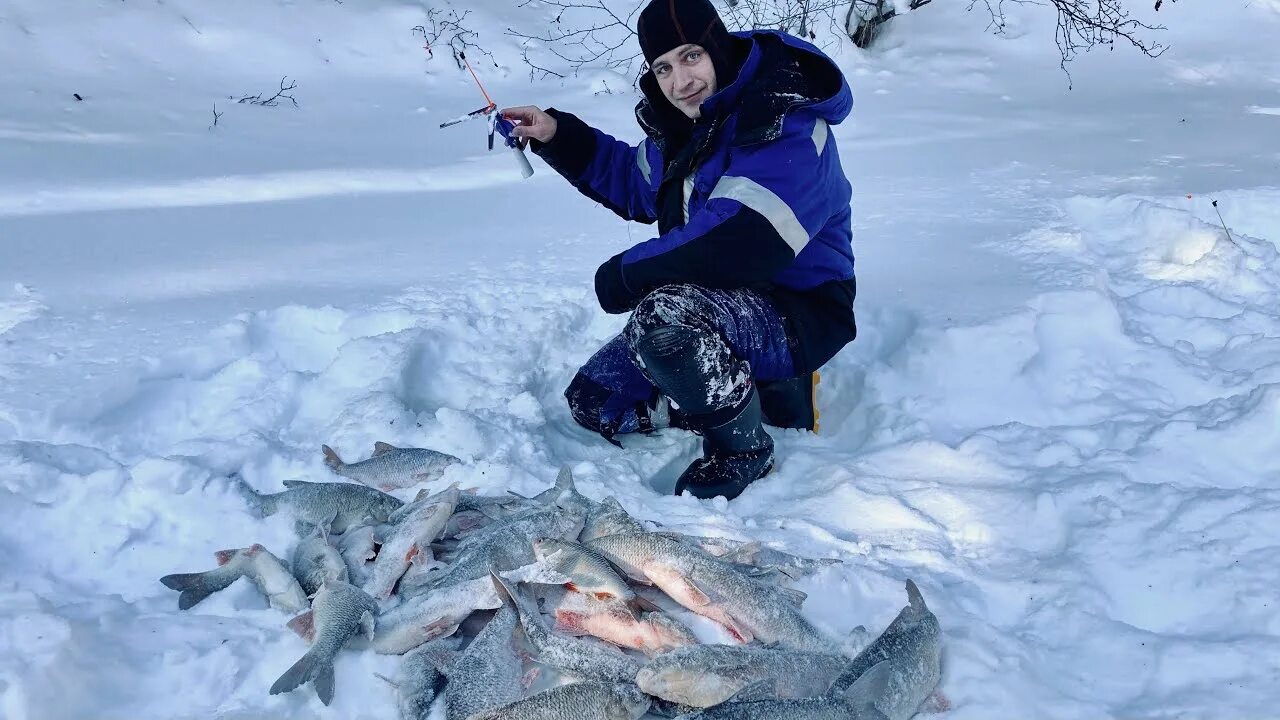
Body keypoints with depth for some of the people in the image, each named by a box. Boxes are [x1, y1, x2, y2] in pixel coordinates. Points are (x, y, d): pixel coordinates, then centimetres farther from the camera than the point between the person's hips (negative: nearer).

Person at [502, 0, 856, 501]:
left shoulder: (786, 126, -22)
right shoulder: (686, 124, 5)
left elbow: (737, 243, -34)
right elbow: (633, 184, 24)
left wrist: (625, 275, -22)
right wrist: (557, 136, 11)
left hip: (795, 314, -9)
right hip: (708, 306, 9)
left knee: (663, 316, -38)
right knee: (592, 402, 9)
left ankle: (744, 447, -12)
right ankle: (764, 388, 11)